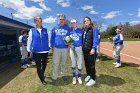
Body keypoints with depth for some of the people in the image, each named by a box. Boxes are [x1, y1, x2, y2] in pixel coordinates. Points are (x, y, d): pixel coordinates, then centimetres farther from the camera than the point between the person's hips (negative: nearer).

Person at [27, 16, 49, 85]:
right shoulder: (32, 30, 1)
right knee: (38, 66, 5)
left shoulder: (45, 30, 5)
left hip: (45, 51, 2)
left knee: (44, 64, 15)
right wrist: (29, 50, 5)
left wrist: (49, 47, 10)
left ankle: (42, 74, 44)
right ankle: (42, 79, 22)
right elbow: (29, 40, 5)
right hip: (36, 51, -2)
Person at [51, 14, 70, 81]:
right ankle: (54, 76, 19)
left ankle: (63, 75, 30)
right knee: (55, 63, 5)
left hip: (65, 48, 0)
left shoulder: (67, 28, 3)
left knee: (64, 62, 14)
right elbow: (52, 38, 5)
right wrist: (52, 47, 2)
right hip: (56, 48, 0)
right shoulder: (55, 28, 4)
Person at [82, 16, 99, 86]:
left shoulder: (94, 29, -4)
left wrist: (93, 48, -21)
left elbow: (96, 39, -12)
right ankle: (88, 75, 35)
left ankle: (93, 79, 13)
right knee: (86, 64, 16)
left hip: (91, 50, -7)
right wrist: (82, 48, 11)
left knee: (91, 65, -1)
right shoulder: (84, 30, 16)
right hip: (85, 50, 7)